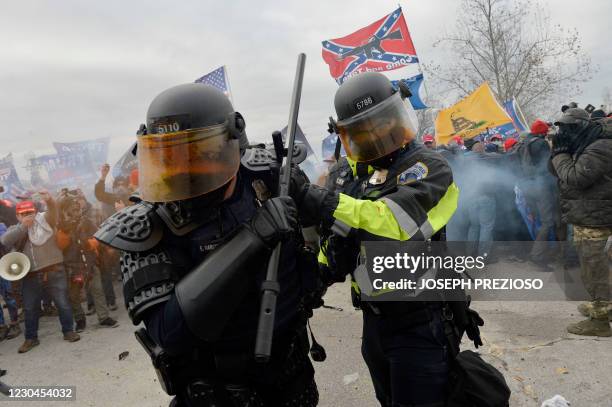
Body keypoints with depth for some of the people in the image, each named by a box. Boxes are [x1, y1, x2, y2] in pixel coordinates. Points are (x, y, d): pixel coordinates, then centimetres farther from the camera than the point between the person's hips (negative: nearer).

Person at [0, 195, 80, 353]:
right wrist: (23, 226, -18)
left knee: (62, 302, 3)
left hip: (54, 270, -3)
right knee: (30, 307, 12)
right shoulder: (15, 229, 11)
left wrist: (49, 201, -43)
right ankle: (31, 338, 28)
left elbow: (52, 211, -19)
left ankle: (68, 331, 20)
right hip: (30, 274, 3)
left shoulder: (43, 220, 2)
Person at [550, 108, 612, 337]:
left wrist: (561, 154, -14)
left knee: (593, 270, -4)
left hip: (593, 219, -11)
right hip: (584, 217, 11)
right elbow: (557, 172, 15)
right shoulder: (584, 147, 13)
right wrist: (558, 151, -2)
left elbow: (573, 178, -27)